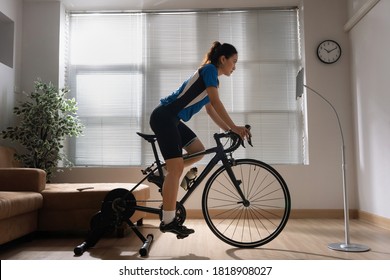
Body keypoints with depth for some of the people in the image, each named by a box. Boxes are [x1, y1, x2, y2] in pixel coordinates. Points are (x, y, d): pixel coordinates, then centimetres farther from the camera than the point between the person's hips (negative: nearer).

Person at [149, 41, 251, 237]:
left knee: (198, 151, 10)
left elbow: (211, 110, 20)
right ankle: (168, 221, -5)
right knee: (177, 168, -11)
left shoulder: (211, 77, 20)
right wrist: (234, 127, -16)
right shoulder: (210, 69, -7)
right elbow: (216, 103, -16)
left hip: (172, 119, 10)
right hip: (164, 117, -10)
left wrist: (229, 130, 13)